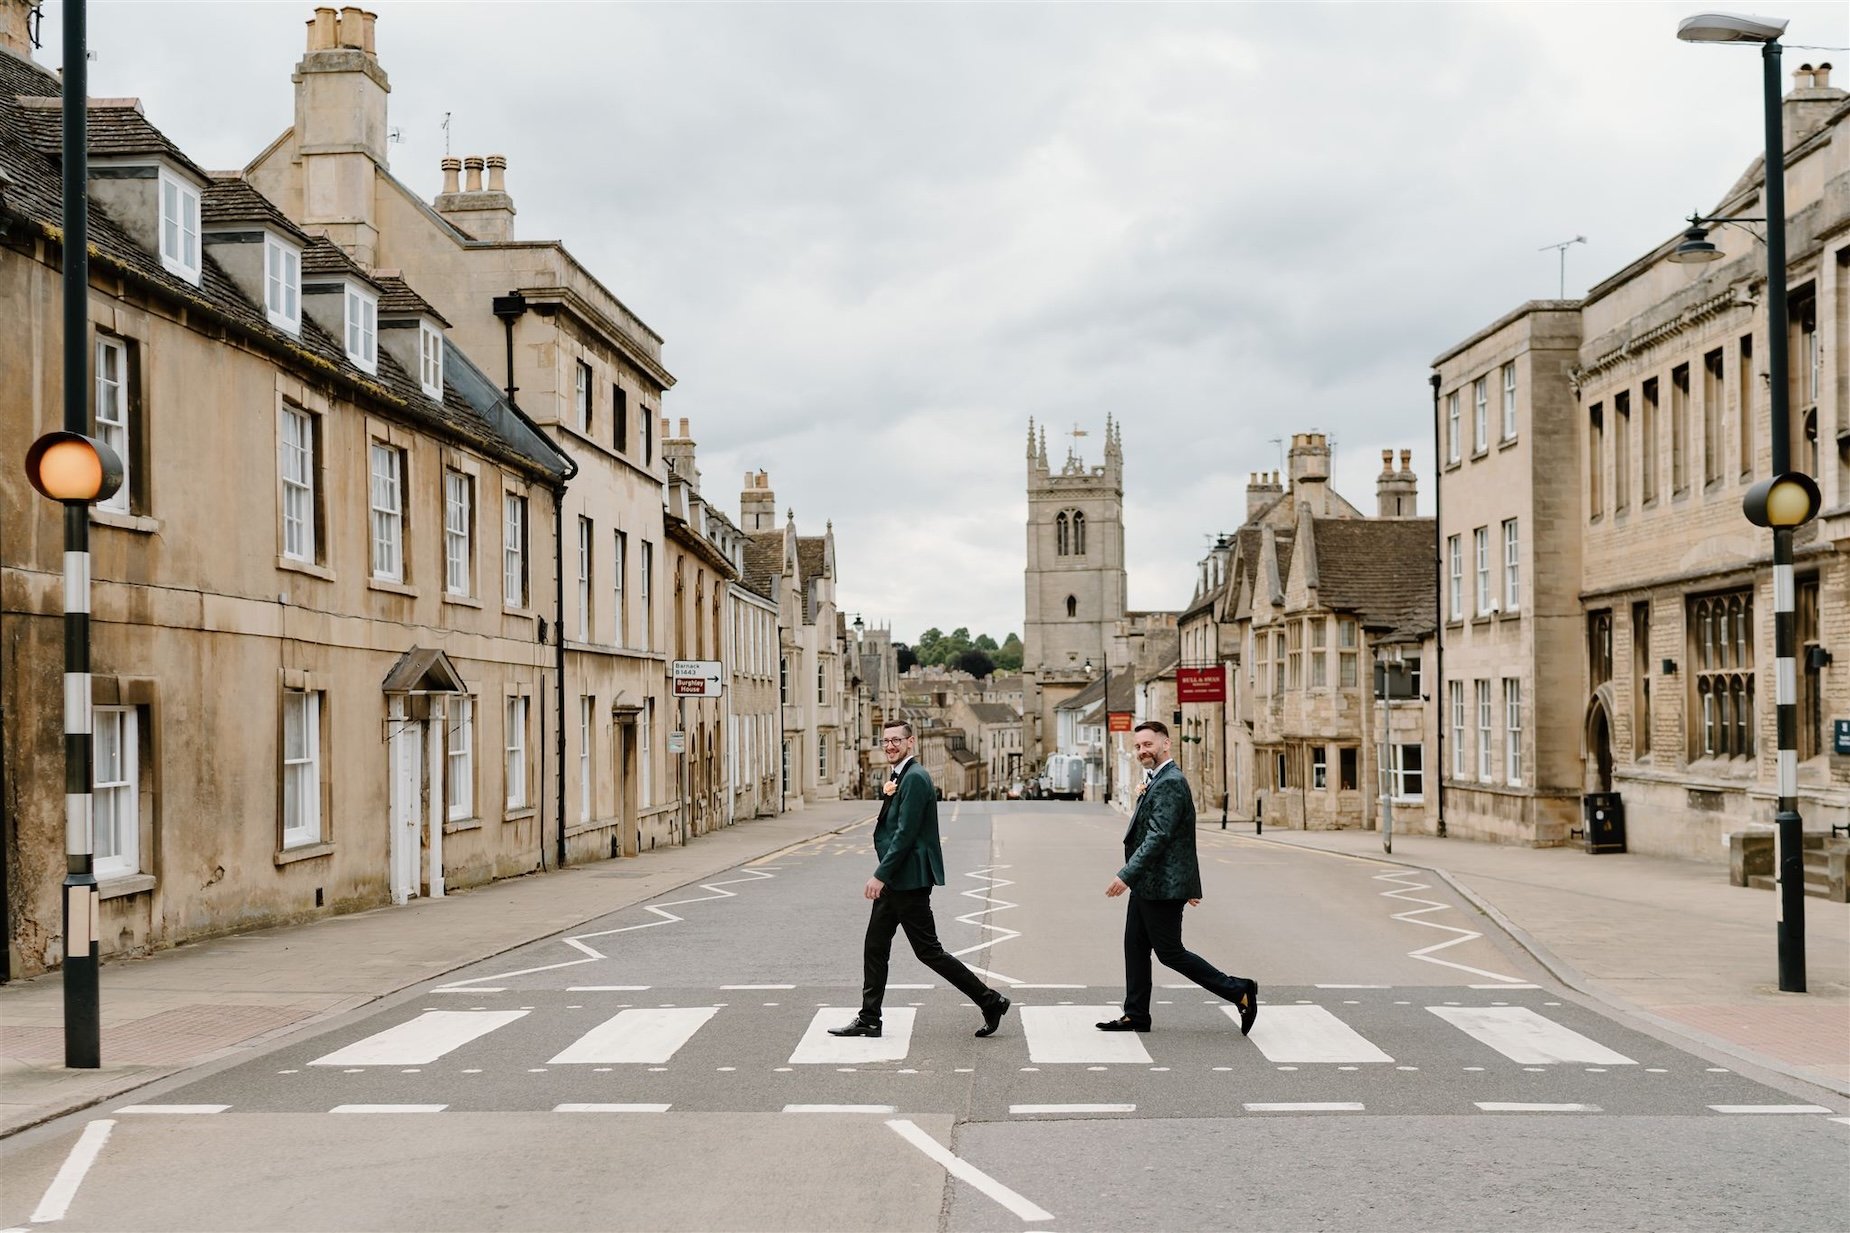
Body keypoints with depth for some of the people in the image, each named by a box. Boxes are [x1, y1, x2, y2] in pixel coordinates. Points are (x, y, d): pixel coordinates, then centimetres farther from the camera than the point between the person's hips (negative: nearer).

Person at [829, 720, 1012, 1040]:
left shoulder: (915, 778, -17)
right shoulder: (901, 777, 15)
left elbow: (906, 833, -22)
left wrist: (881, 875, -22)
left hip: (909, 881, -10)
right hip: (894, 881, 10)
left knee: (929, 951, -4)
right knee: (875, 947, 11)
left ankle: (990, 1002, 4)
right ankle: (868, 1019, 17)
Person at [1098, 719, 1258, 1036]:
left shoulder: (1170, 784, -19)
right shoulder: (1158, 782, 15)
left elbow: (1158, 837, -25)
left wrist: (1126, 876, -27)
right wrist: (1188, 883, 26)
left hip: (1162, 886, -10)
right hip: (1147, 885, 10)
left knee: (1170, 953, -3)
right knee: (1135, 947, 12)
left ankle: (1239, 992, 4)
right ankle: (1135, 1016, 20)